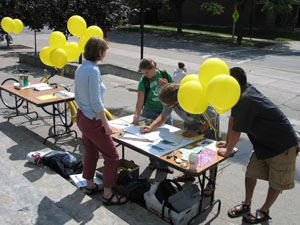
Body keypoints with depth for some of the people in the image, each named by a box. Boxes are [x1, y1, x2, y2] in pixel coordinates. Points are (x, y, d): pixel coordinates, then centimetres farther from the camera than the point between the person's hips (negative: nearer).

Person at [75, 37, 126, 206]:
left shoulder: (80, 68, 5)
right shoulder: (93, 70, -23)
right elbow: (95, 102, -24)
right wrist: (106, 125, -16)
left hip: (82, 117, 9)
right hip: (93, 121, -9)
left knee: (91, 152, 23)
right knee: (112, 156, 4)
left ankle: (90, 185, 39)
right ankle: (108, 195, 13)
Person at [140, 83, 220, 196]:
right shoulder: (170, 99, -24)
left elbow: (212, 117, -29)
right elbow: (164, 115, -7)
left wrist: (197, 132, -33)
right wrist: (151, 127, -20)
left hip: (209, 123, -5)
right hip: (190, 123, 6)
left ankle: (211, 182, 20)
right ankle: (189, 174, 33)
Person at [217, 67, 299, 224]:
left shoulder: (247, 100, -33)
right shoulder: (242, 92, -4)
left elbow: (236, 130, -25)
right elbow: (233, 118, 3)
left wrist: (227, 151, -10)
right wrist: (227, 142, 10)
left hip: (282, 145, -8)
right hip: (263, 142, 8)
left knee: (276, 182, 11)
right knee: (251, 173, 11)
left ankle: (264, 211, 28)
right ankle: (246, 205, 28)